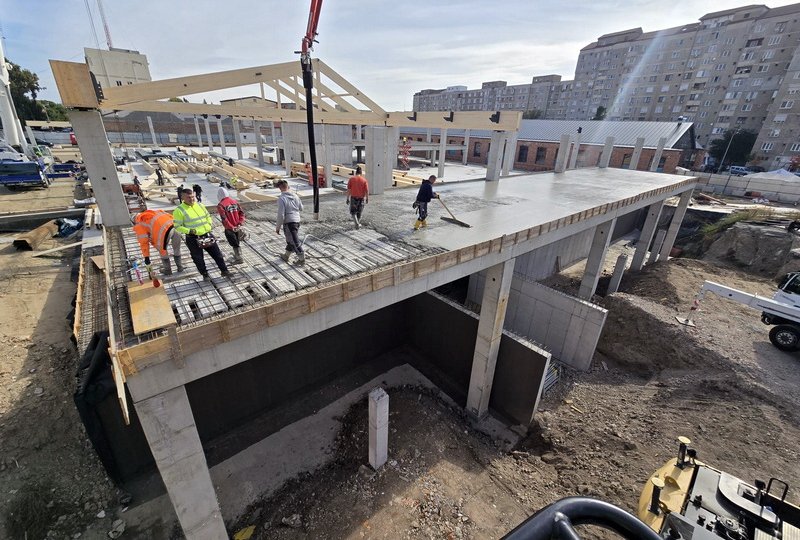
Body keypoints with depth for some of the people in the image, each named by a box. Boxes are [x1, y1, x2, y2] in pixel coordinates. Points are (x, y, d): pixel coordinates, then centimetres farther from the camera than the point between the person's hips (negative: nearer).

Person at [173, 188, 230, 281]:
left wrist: (209, 225, 4)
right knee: (198, 259, 8)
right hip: (193, 239, -4)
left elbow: (208, 216, 20)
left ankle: (224, 271, 23)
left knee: (217, 254, 9)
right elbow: (178, 226, -10)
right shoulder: (179, 210, -10)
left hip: (207, 235, 4)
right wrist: (189, 231, -21)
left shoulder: (200, 205, 7)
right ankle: (205, 275, 26)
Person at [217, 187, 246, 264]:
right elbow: (241, 213, -3)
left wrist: (231, 228, -14)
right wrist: (241, 223, -6)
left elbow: (224, 219, -20)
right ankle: (237, 255, 38)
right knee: (237, 241, 21)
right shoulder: (234, 201, 1)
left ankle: (239, 258, 14)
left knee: (235, 244, 7)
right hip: (238, 227, 5)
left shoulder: (220, 205, -15)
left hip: (230, 229, -5)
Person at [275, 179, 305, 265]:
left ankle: (302, 259, 10)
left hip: (289, 222, -7)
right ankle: (286, 256, 37)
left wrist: (277, 227, -8)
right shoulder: (295, 196, 2)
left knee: (295, 242, 3)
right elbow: (301, 208, 13)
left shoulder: (281, 198, -17)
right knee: (290, 239, 21)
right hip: (297, 221, 7)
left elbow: (281, 215, -18)